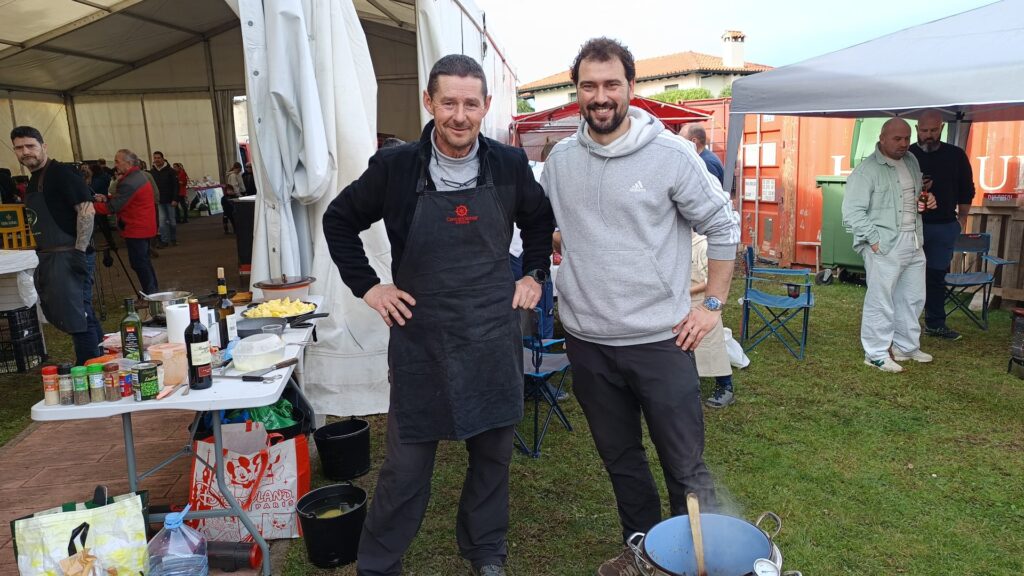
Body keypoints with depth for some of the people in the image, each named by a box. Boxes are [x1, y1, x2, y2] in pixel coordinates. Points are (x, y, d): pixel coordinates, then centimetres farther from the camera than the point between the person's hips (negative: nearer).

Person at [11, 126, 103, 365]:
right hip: (50, 257, 10)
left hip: (69, 255, -10)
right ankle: (102, 356, 28)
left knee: (76, 316, -7)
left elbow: (87, 210, -19)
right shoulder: (34, 179, 18)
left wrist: (80, 251, -22)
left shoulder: (61, 173, -11)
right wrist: (43, 257, 20)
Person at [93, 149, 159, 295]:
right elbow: (122, 201, 17)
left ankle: (151, 293, -2)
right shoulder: (138, 176, 12)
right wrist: (106, 199, 2)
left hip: (136, 229, -10)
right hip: (144, 227, 10)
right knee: (144, 261, 16)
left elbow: (112, 207, -18)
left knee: (138, 262, -5)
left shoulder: (129, 183, -20)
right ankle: (154, 292, 22)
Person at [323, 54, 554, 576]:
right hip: (421, 340, -2)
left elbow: (540, 220, 17)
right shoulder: (395, 166, -8)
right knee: (406, 465, 5)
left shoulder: (509, 164, -2)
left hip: (495, 337, 3)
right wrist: (367, 287, -1)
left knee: (493, 452, 14)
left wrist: (534, 275, 8)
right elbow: (339, 222, 5)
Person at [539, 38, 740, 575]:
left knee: (685, 466, 5)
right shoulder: (560, 158, 4)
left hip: (660, 340, -4)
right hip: (587, 340, 4)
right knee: (620, 459, 18)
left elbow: (723, 226, -1)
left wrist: (713, 304, -3)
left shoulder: (671, 153, -8)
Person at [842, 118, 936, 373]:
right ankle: (876, 354, 9)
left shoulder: (912, 161, 12)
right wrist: (873, 239, -20)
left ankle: (906, 347, 32)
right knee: (881, 301, -2)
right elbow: (852, 211, -17)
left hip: (913, 242, 8)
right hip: (884, 245, -8)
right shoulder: (867, 170, -12)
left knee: (913, 298, 17)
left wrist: (927, 199, 8)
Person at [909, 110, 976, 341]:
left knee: (937, 276, 10)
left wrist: (962, 219, 8)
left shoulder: (956, 155, 4)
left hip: (944, 227, 2)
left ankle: (935, 323, 20)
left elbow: (966, 190, 11)